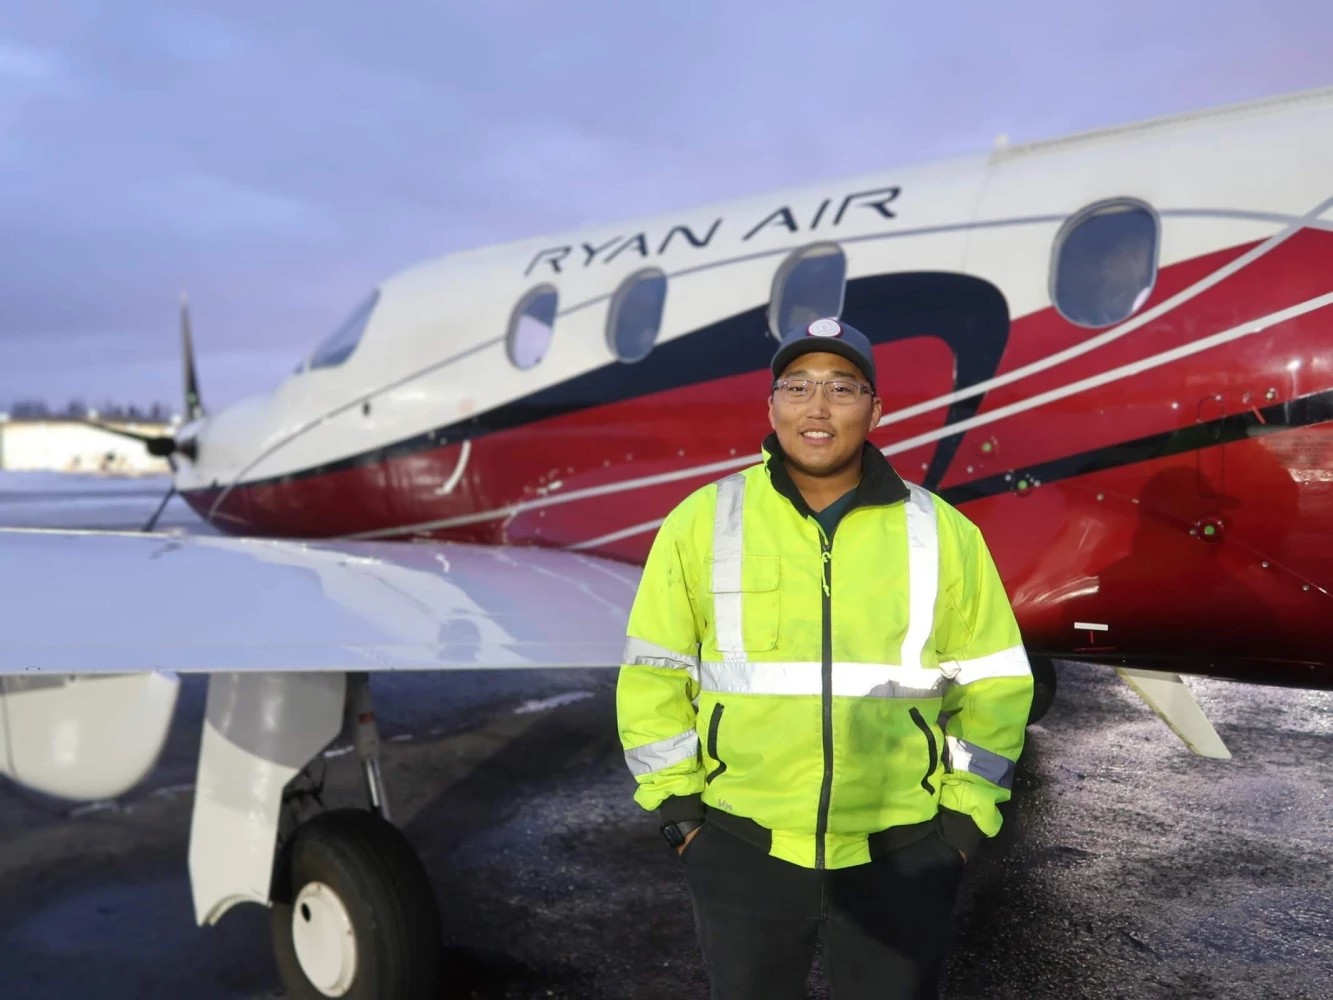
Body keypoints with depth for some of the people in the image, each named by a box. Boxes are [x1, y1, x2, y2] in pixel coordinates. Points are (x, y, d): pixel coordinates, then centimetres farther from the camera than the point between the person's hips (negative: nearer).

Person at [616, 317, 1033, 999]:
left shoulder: (943, 533, -2)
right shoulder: (702, 522, -5)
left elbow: (993, 683, 5)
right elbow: (653, 676, 1)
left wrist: (968, 812, 1)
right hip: (742, 852, 0)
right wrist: (676, 806, -1)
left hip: (903, 858, 0)